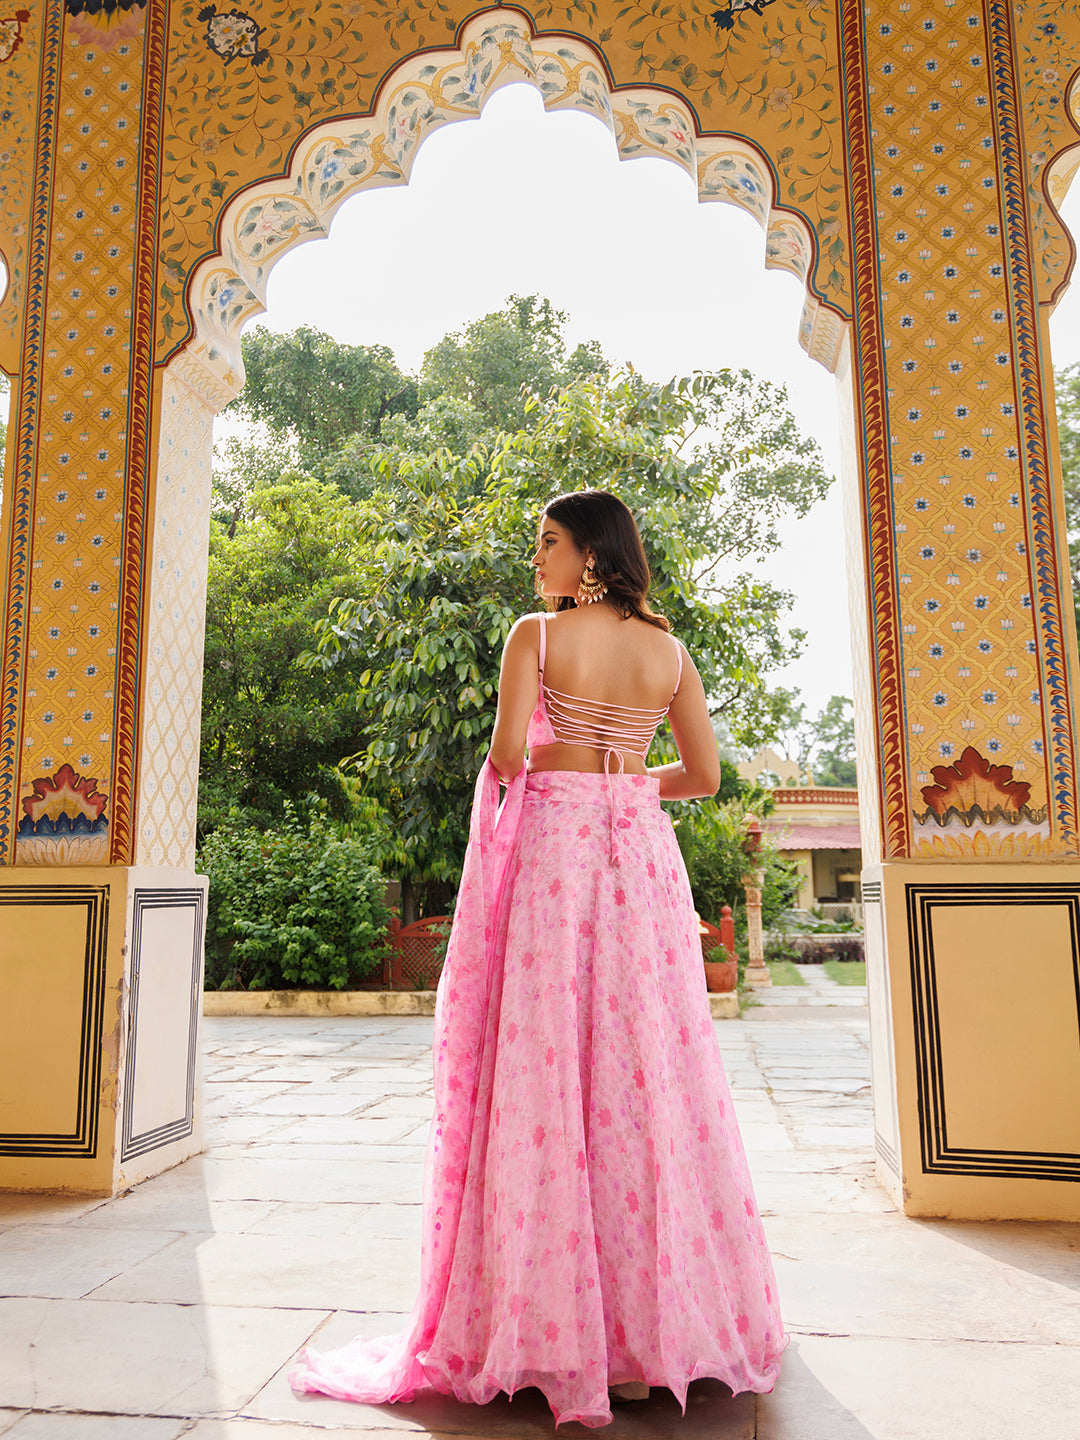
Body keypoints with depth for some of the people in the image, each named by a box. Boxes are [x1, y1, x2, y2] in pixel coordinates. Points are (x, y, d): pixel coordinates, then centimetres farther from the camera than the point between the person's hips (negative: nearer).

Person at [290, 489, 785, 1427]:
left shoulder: (536, 635, -3)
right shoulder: (670, 650, 9)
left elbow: (506, 756, -13)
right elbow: (704, 774, 8)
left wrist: (556, 777, 9)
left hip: (552, 845, -4)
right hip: (642, 853, 4)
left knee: (549, 1070, 1)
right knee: (650, 1064, 9)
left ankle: (560, 1330, 9)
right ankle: (667, 1310, 20)